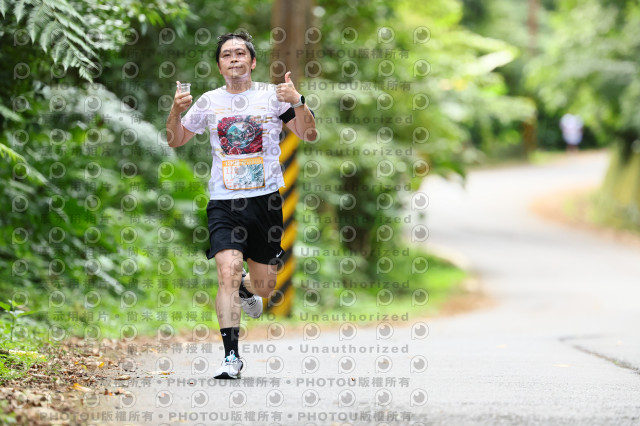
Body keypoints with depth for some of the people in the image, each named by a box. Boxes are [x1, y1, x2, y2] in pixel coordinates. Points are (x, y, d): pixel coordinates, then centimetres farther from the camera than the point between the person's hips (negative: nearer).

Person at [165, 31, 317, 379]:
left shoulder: (272, 96, 3)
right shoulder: (209, 102, 8)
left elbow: (309, 135, 0)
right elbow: (175, 141, 17)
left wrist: (298, 102, -18)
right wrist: (176, 111, -3)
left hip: (265, 200, 0)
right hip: (224, 203, 0)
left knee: (264, 286, 8)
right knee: (228, 271, -21)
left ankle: (247, 288, 47)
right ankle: (231, 356, -19)